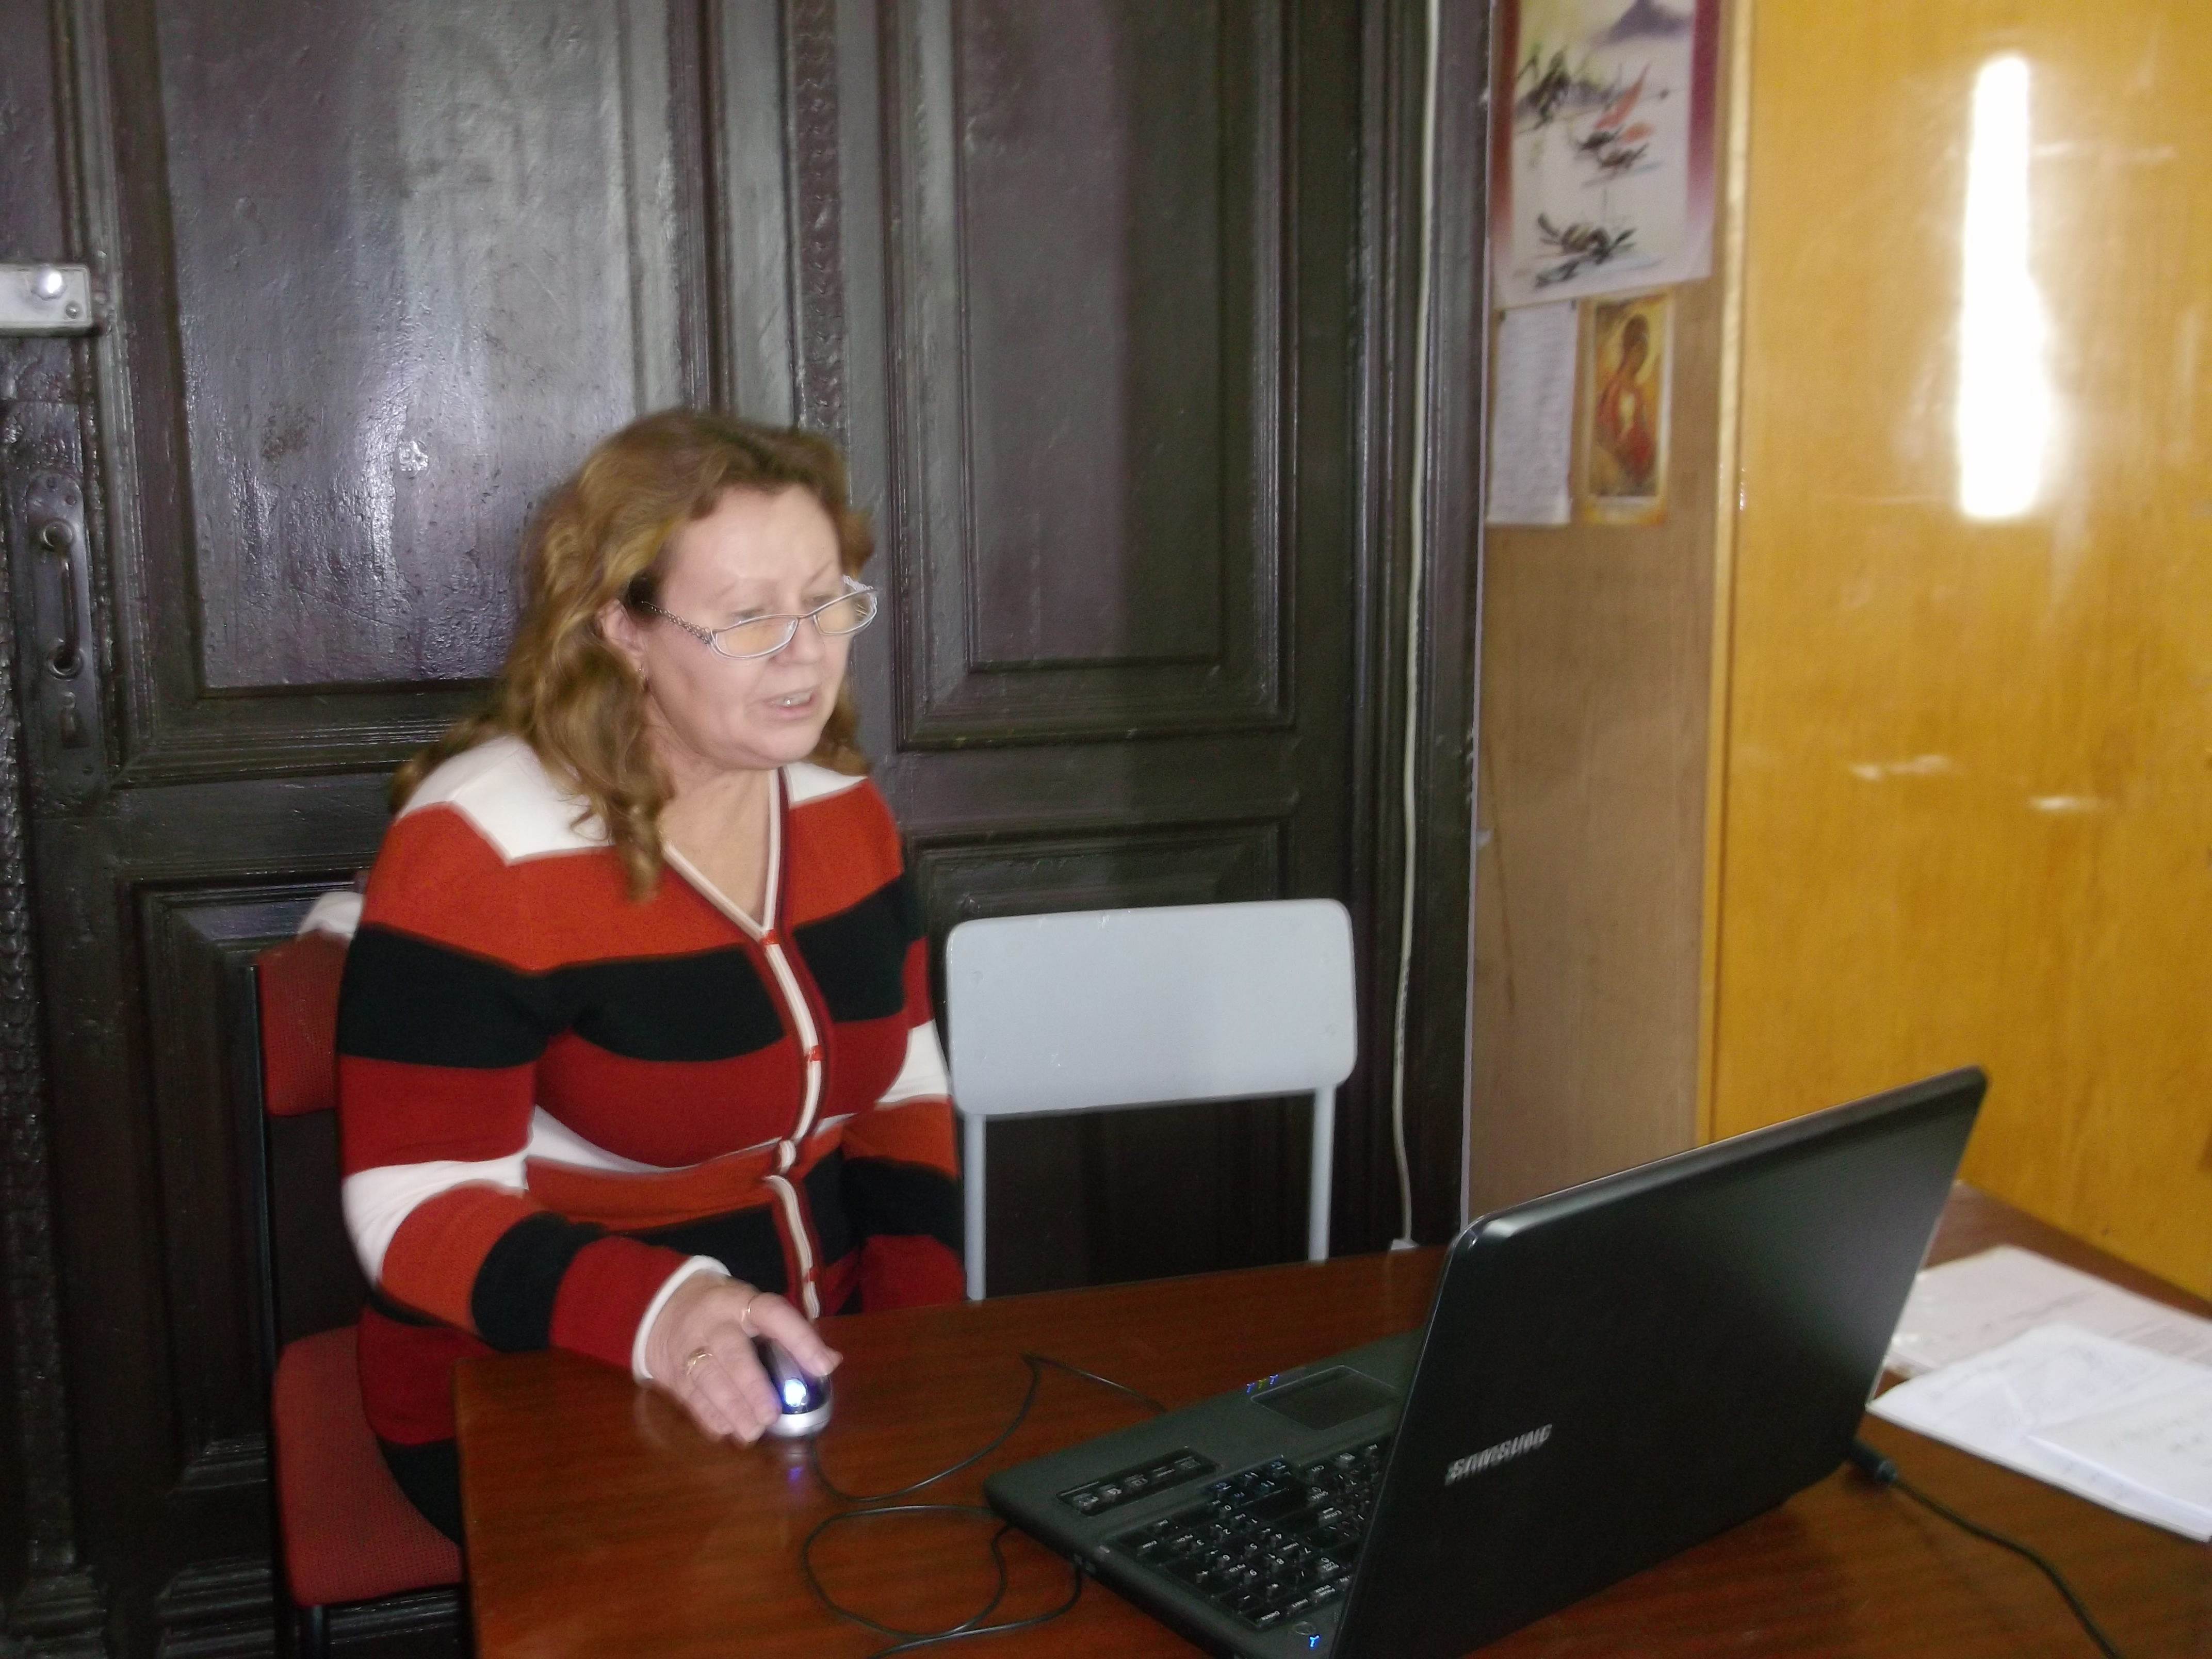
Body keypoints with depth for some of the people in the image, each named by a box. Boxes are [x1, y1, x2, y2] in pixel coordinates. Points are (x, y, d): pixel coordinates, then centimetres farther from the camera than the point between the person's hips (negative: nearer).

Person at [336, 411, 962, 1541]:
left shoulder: (840, 806, 3)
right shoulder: (480, 847, -17)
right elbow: (420, 1212, -18)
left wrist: (920, 1338, -4)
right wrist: (657, 1317, -36)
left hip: (810, 1375, 6)